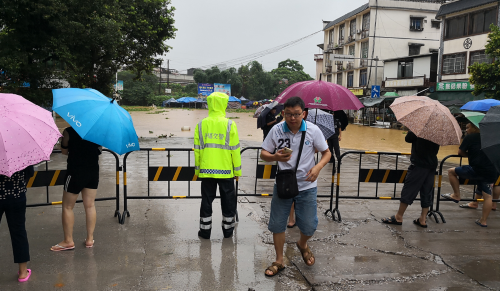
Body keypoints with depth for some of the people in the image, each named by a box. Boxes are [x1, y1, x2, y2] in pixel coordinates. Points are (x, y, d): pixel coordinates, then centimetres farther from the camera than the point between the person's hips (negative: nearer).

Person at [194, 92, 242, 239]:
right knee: (228, 200, 12)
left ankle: (205, 231, 19)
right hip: (226, 171, -2)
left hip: (206, 170, 2)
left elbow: (197, 150, 3)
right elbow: (235, 150, -5)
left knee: (206, 200, 12)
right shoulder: (230, 125, -8)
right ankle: (228, 230, 22)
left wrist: (197, 169, 14)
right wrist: (237, 170, 4)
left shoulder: (201, 125, -1)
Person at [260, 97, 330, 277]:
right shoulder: (276, 130, -7)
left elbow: (326, 152, 0)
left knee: (309, 226, 7)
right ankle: (279, 261, 27)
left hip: (307, 186, 0)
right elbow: (263, 154, 0)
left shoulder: (313, 130, -9)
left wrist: (318, 167, -20)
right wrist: (275, 157, -23)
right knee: (277, 224, 7)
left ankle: (302, 245, 43)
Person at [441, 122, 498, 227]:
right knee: (487, 196, 11)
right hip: (492, 172, 7)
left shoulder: (470, 137, 2)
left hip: (477, 170, -7)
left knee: (451, 171, 10)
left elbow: (460, 152, 4)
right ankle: (483, 221, 16)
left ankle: (456, 195, 12)